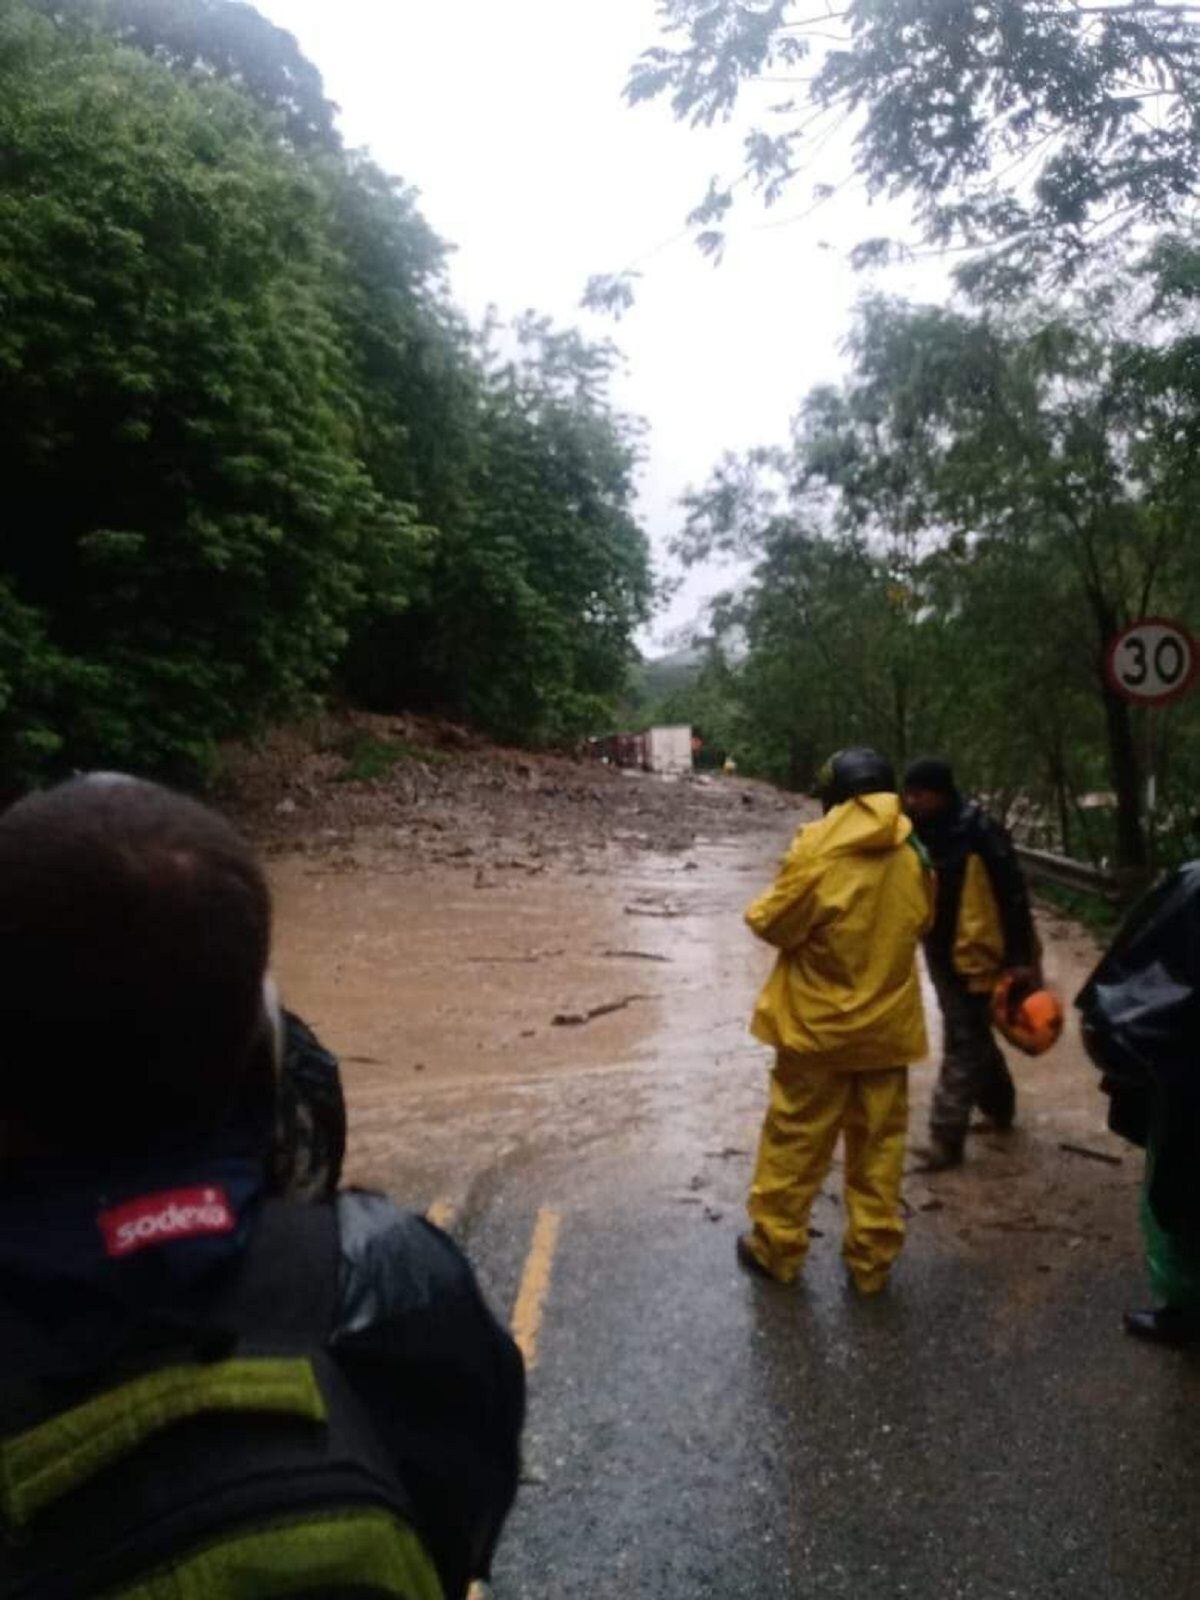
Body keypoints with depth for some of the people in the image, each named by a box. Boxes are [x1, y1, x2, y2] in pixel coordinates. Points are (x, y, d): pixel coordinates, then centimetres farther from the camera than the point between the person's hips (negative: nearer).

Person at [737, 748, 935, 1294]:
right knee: (878, 1146, 12)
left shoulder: (819, 850, -16)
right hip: (886, 1026, 4)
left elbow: (772, 923, -9)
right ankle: (872, 1259, 20)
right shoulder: (911, 855, 0)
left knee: (794, 1140, 10)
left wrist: (763, 908, 11)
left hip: (818, 1024, -4)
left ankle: (776, 1248, 21)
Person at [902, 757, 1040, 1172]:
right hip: (940, 949, 8)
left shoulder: (978, 832, -20)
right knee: (973, 1036, 22)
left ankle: (946, 1137, 2)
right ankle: (999, 1109, 41)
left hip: (975, 952, -8)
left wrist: (1021, 958, -18)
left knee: (963, 1043, -3)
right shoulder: (919, 830, 2)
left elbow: (1012, 895, -18)